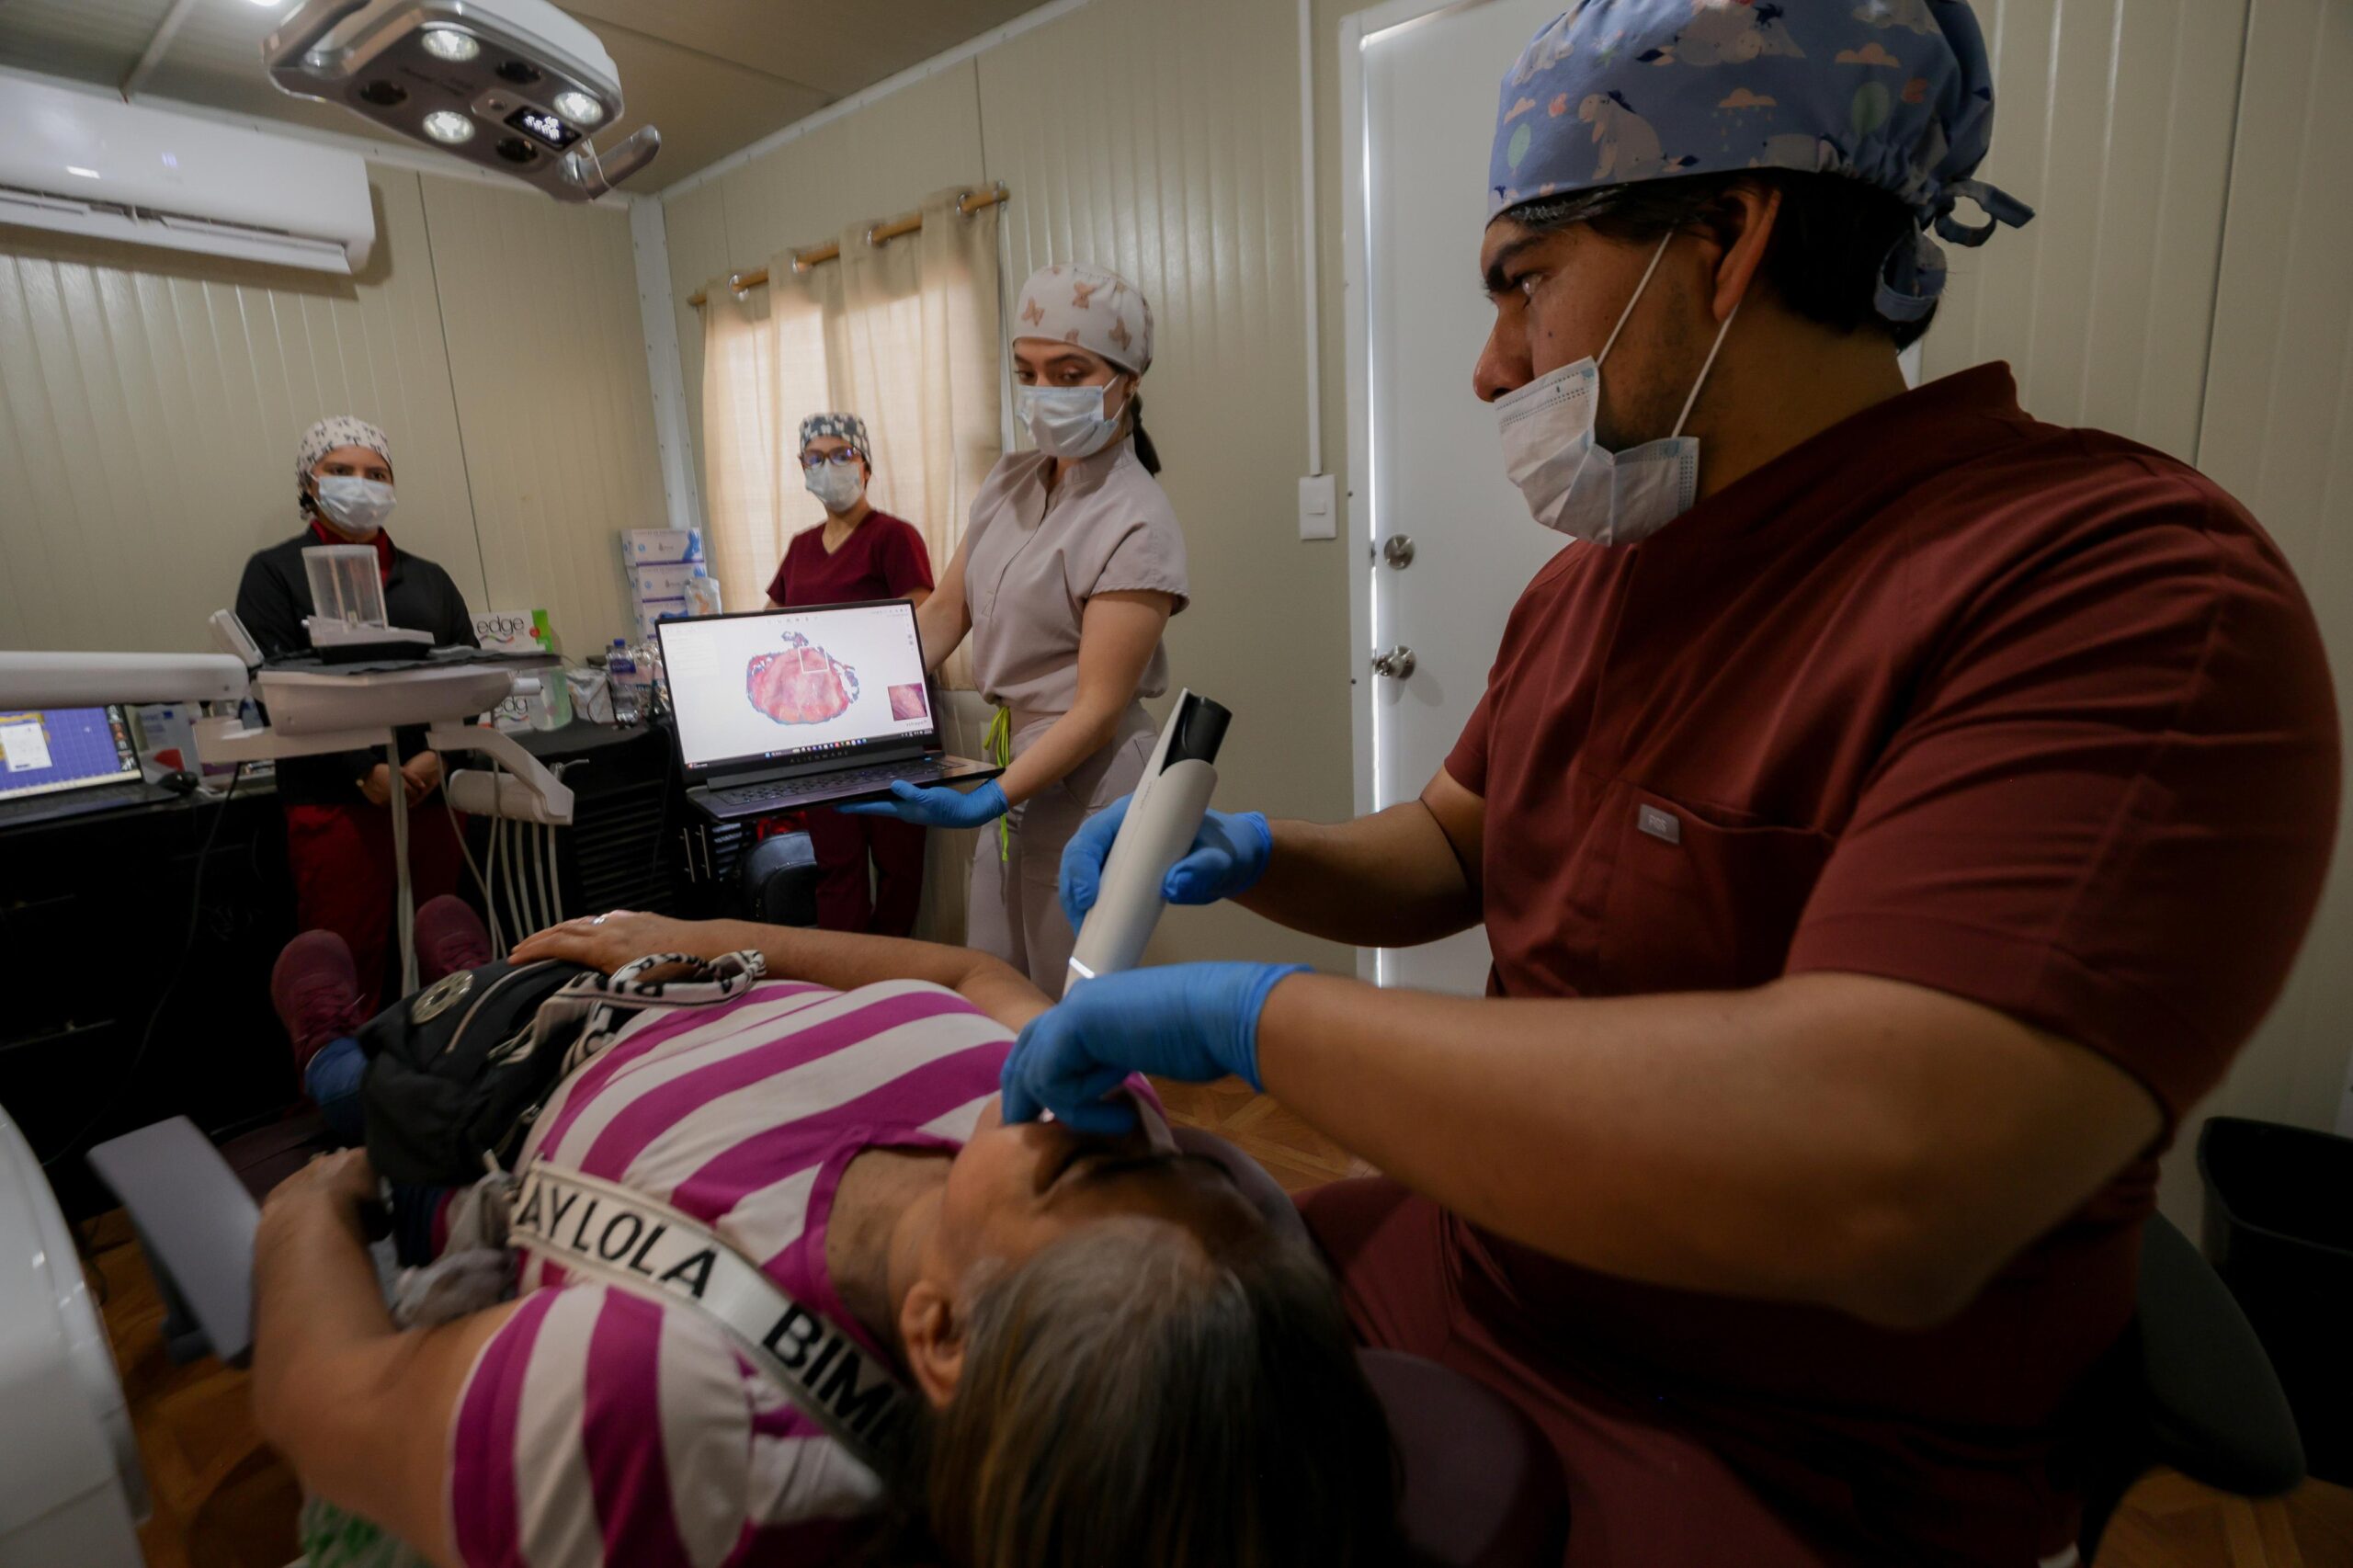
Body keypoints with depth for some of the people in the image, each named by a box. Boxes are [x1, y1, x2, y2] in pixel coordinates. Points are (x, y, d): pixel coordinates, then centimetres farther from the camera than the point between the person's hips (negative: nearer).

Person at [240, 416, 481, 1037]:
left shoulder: (428, 579, 17)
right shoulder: (275, 573, 6)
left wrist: (435, 755, -9)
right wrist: (366, 771, -16)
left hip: (432, 795, 4)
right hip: (336, 802, -3)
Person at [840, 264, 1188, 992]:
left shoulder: (1136, 525, -16)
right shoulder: (1009, 481, 7)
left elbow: (1098, 708, -19)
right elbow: (944, 613, 10)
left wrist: (985, 803, -27)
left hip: (1086, 777, -7)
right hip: (1010, 757, 7)